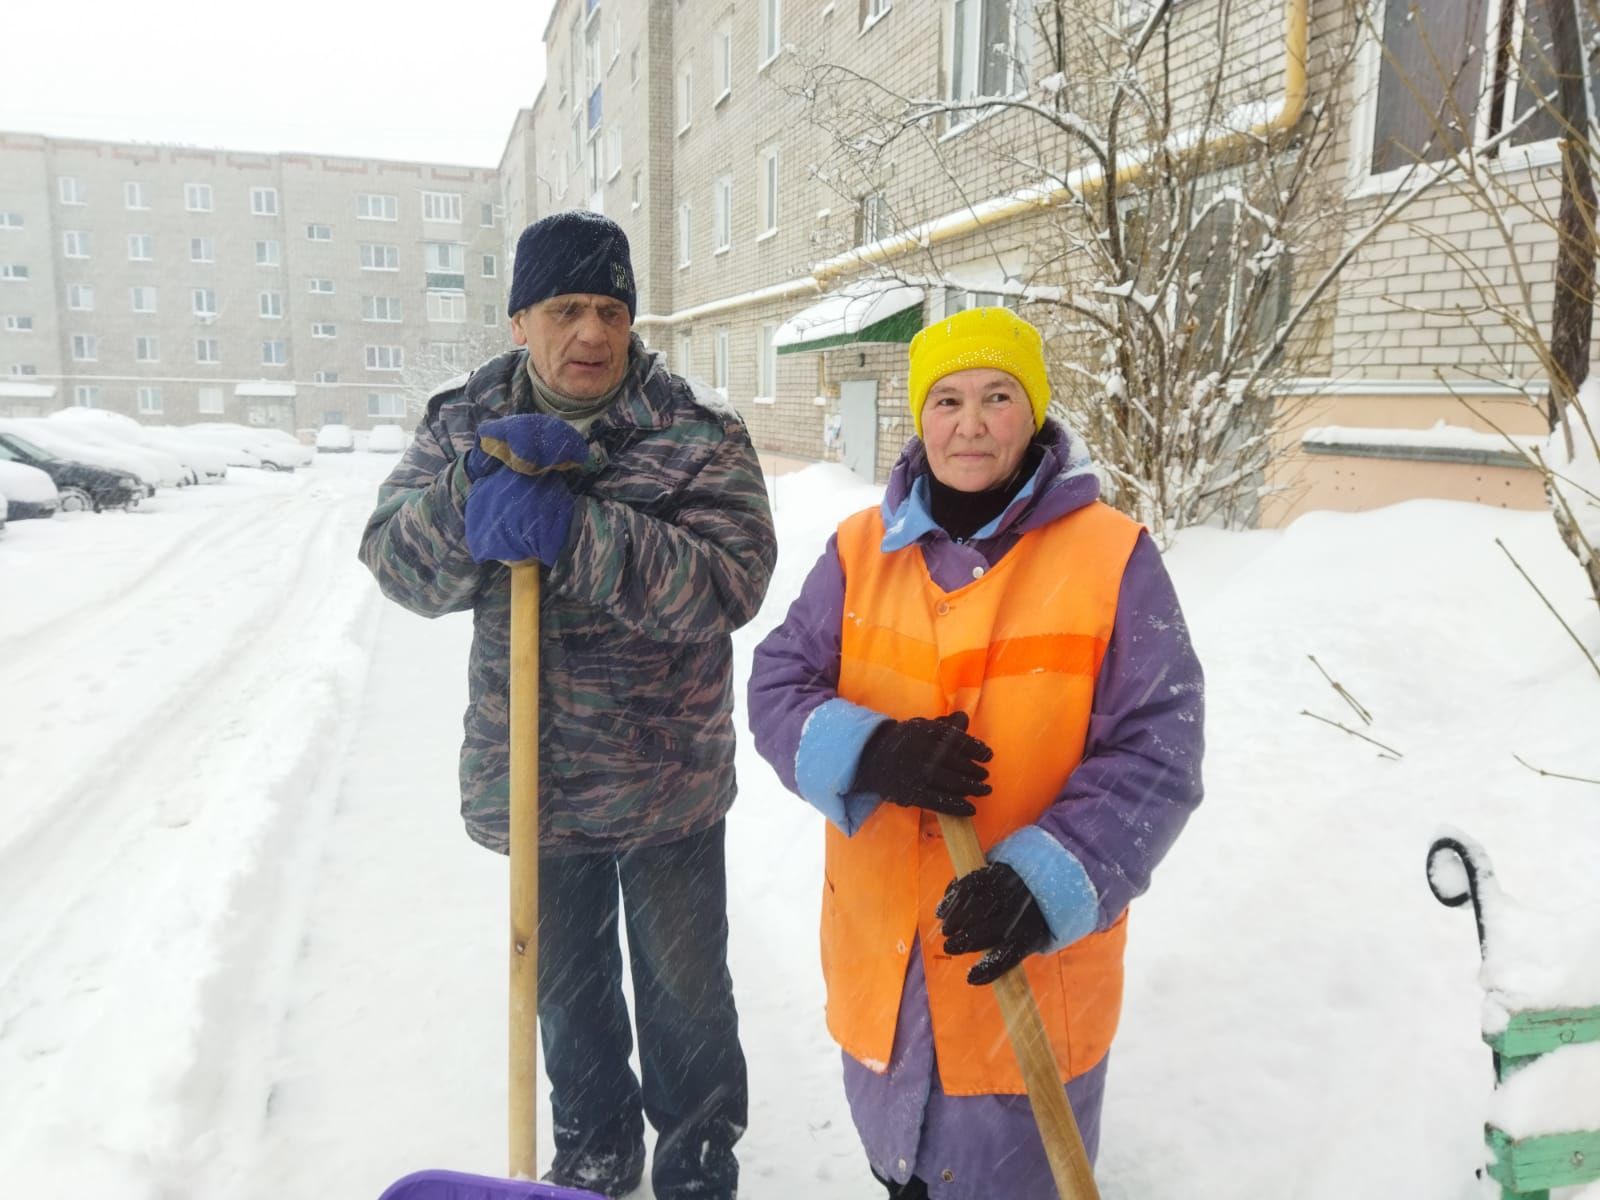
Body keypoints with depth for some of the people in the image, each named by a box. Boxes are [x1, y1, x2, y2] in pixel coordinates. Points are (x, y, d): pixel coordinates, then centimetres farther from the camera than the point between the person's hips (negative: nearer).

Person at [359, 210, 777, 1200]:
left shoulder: (700, 433, -10)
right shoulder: (465, 423, 1)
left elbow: (732, 580, -23)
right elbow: (397, 563, -9)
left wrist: (574, 532, -34)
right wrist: (478, 484, -28)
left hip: (668, 783, -3)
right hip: (532, 776, 3)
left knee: (685, 989, 14)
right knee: (566, 984, 22)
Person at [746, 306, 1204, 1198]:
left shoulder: (1113, 555, -12)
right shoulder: (862, 549, -2)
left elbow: (1156, 755, -13)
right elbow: (777, 688, -3)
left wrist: (1048, 881, -27)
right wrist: (869, 752, -24)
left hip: (1032, 960, -3)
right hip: (881, 953, 3)